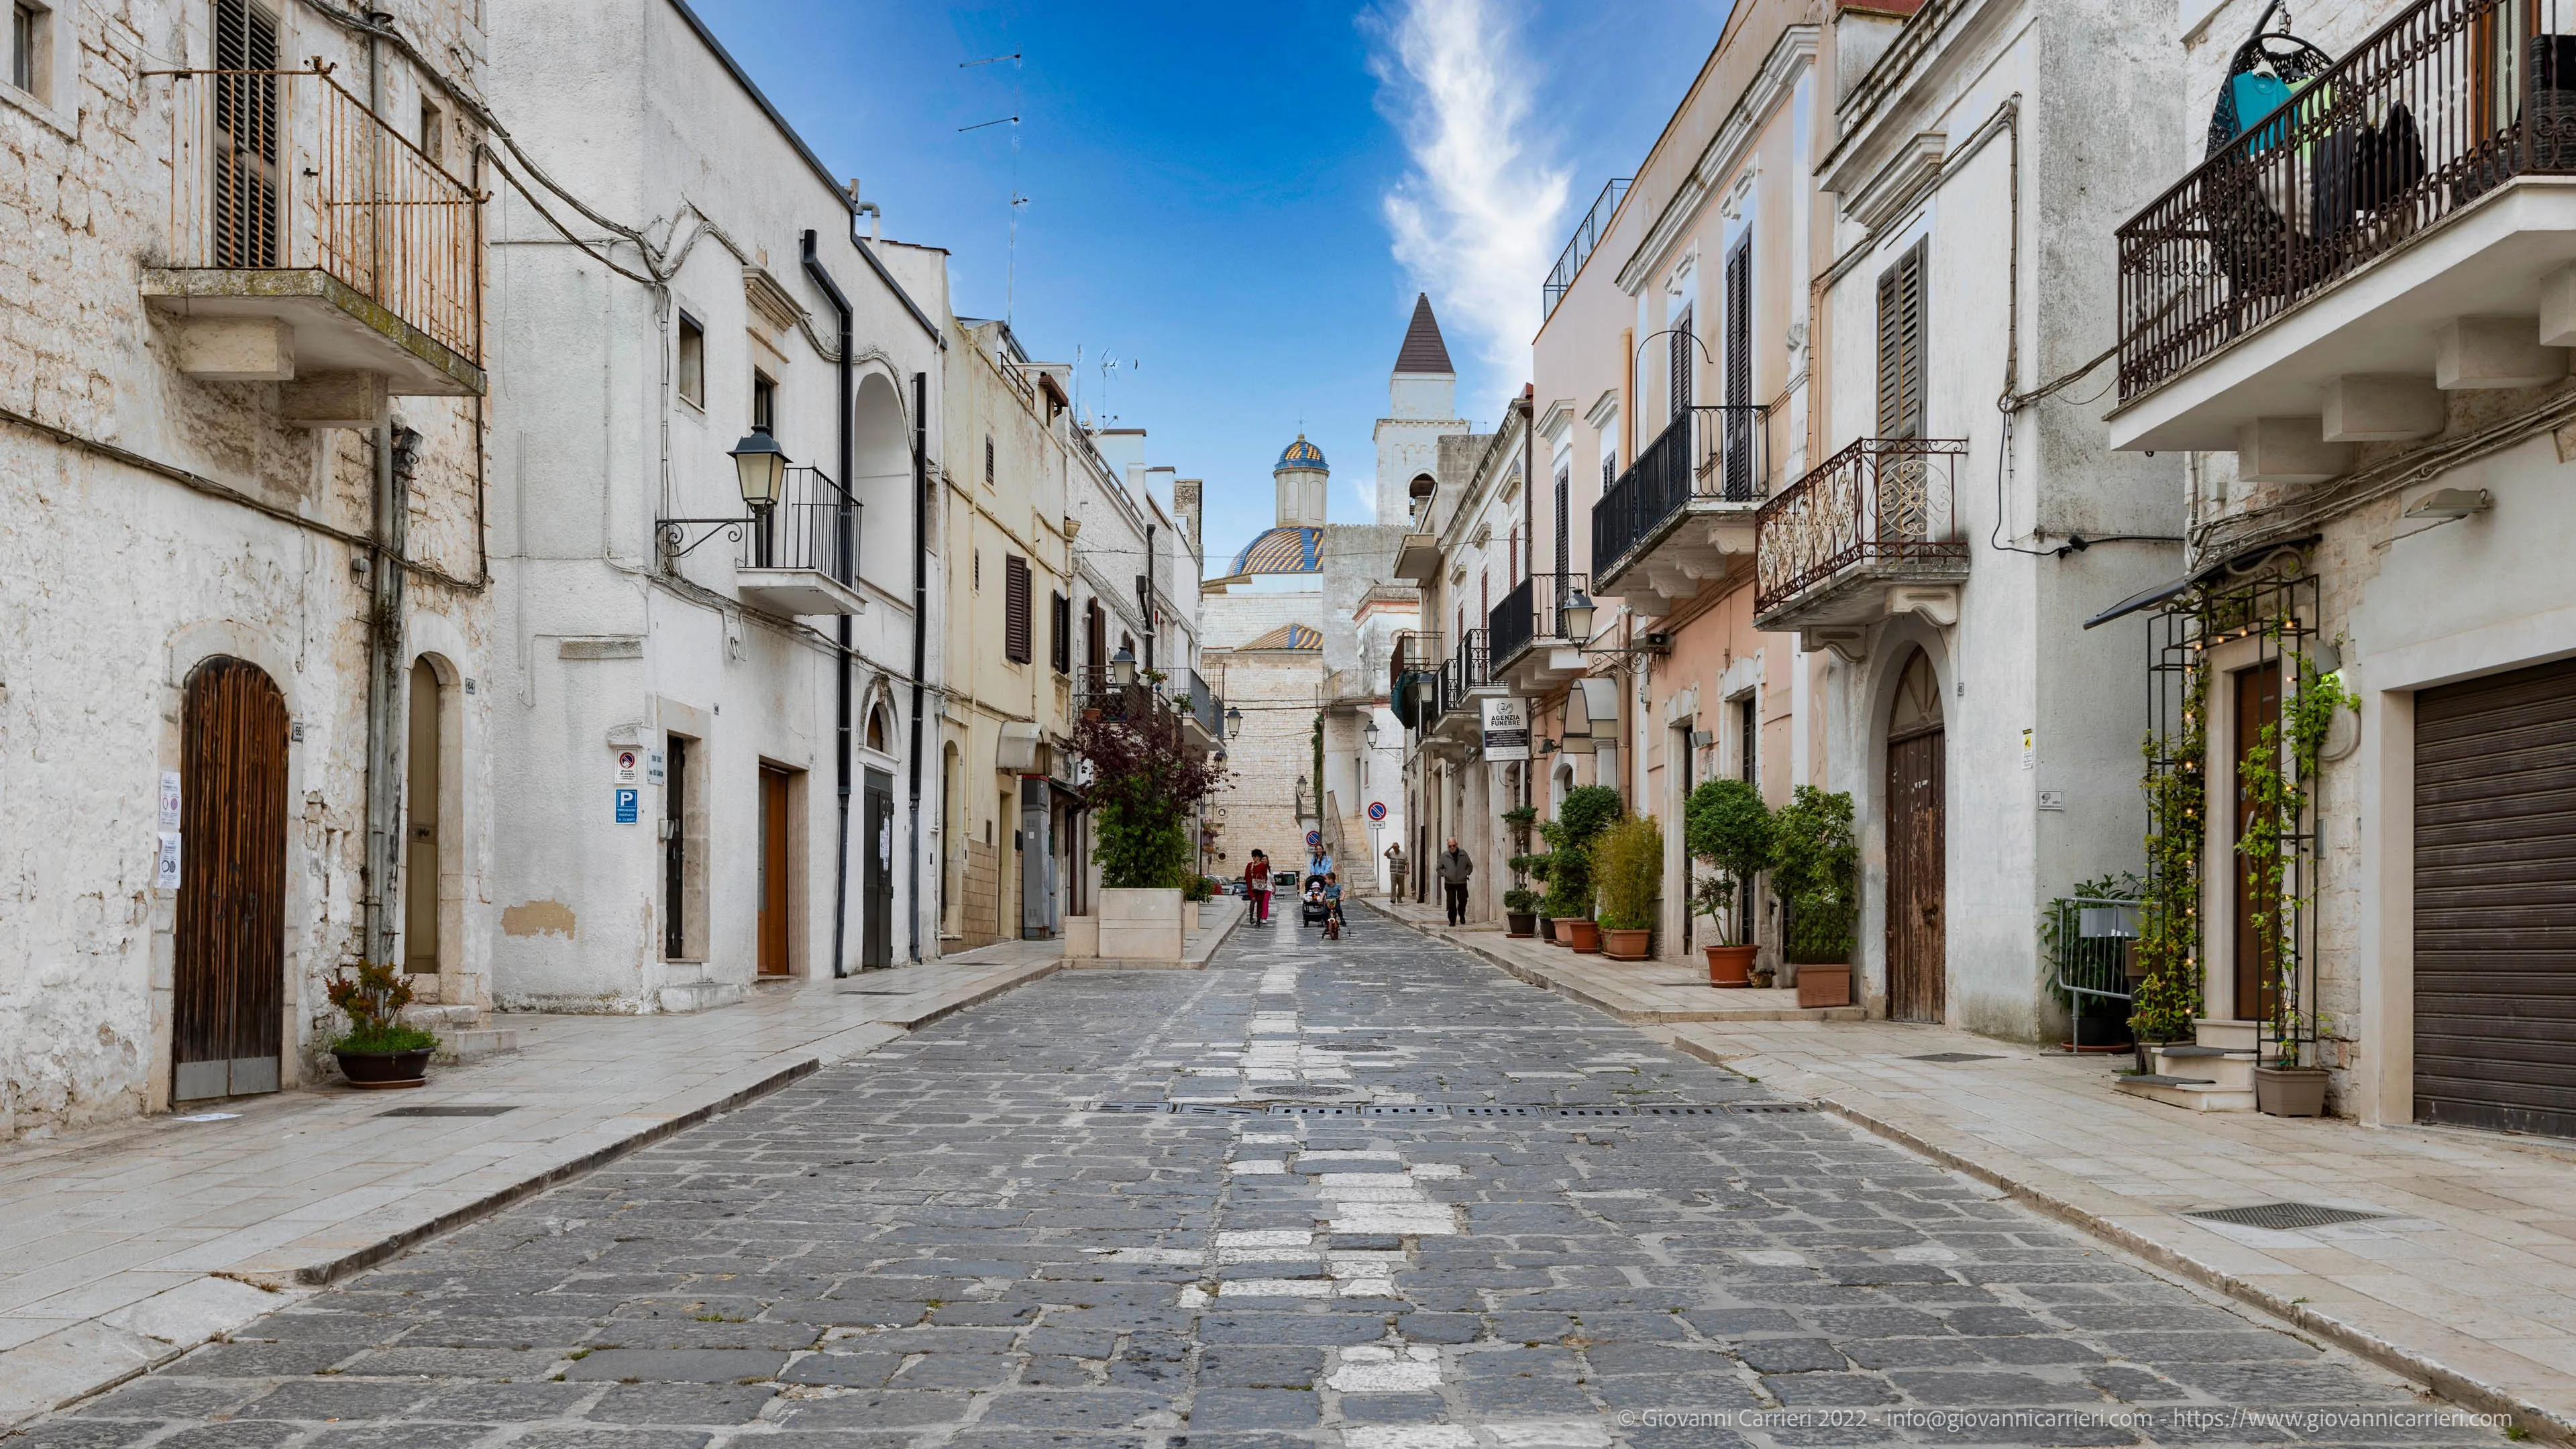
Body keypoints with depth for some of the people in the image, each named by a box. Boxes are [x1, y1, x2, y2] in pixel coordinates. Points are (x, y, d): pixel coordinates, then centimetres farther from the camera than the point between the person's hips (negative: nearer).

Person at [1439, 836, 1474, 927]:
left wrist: (1466, 873, 1)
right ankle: (1452, 920, 7)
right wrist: (1444, 874, -3)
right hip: (1449, 883, 0)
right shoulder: (1444, 855, 2)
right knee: (1451, 902, -4)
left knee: (1463, 900, -4)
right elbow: (1439, 868, 12)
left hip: (1462, 883, 0)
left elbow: (1470, 866, 14)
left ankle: (1462, 915, 24)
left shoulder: (1463, 854, 3)